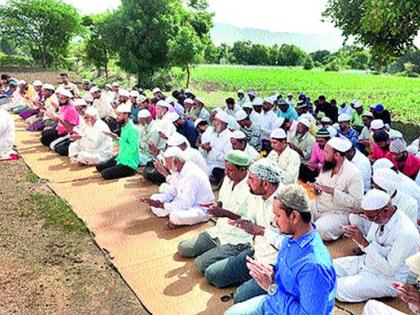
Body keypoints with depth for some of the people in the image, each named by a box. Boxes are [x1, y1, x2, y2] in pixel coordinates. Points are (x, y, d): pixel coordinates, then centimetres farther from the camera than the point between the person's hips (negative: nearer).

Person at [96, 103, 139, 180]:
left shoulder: (132, 129, -22)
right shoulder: (124, 127, 7)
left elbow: (132, 149, -29)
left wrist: (119, 139, -21)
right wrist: (115, 138, 0)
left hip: (129, 163, -10)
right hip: (121, 157, 10)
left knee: (105, 174, -18)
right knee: (99, 166, 14)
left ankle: (130, 171, -2)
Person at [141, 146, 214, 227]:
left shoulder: (192, 175, -30)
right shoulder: (179, 171, -1)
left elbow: (185, 205, -30)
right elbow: (171, 192, 7)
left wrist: (162, 205, -22)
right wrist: (154, 201, -8)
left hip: (201, 209, -9)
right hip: (186, 203, 9)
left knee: (175, 216, -39)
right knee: (155, 197, 7)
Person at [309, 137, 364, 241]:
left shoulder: (354, 174, -18)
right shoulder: (327, 166, 4)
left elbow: (356, 202, -22)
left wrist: (333, 191, -27)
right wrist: (316, 186, -5)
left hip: (338, 213, -7)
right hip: (318, 206, 7)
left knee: (319, 230, -30)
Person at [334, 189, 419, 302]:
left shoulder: (405, 233, -30)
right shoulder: (378, 217, -7)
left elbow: (389, 270, -26)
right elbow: (369, 248, 7)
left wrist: (364, 243, -32)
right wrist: (357, 237, -16)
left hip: (386, 279, -7)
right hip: (367, 262, 8)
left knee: (340, 289, -19)